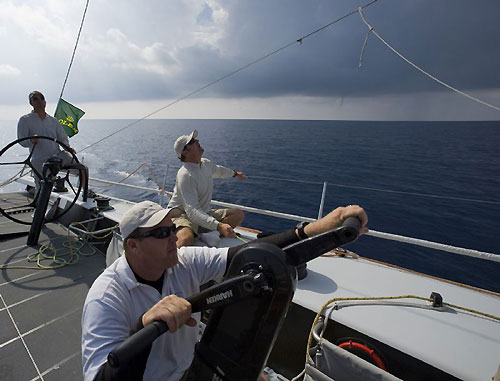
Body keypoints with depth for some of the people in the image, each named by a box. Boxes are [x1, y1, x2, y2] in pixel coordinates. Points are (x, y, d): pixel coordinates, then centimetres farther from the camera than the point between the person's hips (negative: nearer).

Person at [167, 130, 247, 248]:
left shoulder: (206, 163, 3)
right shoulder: (185, 175, -24)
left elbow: (218, 170, 30)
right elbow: (192, 211, -32)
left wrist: (235, 173, 47)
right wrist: (218, 226, -45)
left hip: (204, 213, 9)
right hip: (182, 215, -9)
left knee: (238, 214, -5)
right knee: (186, 240, -41)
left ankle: (212, 234, -24)